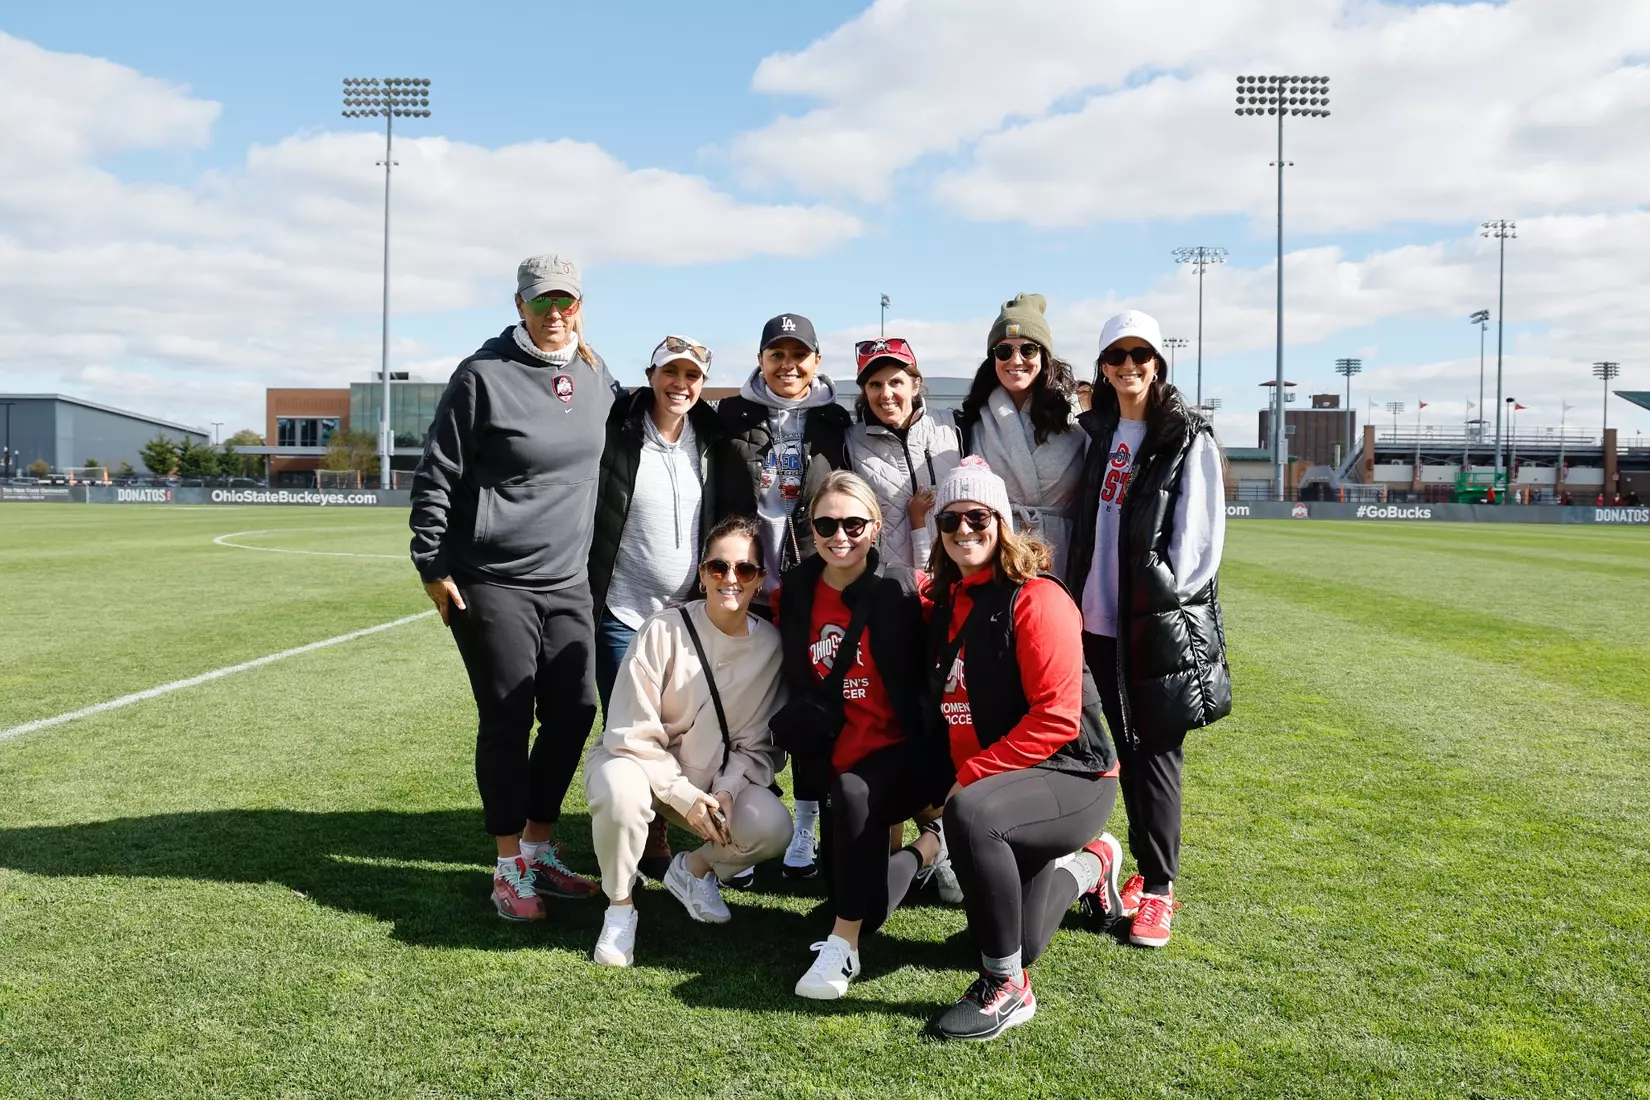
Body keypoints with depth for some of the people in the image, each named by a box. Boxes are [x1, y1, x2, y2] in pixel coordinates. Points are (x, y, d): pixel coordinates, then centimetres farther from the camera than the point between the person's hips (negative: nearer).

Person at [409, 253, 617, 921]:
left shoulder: (597, 377, 9)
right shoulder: (484, 375, -8)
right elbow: (436, 474, -6)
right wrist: (433, 565, -9)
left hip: (568, 583, 6)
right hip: (491, 582, -5)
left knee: (574, 713, 7)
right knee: (507, 720, 0)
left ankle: (540, 849, 25)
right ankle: (510, 868, 15)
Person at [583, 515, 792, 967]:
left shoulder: (770, 645, -9)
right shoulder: (664, 630, -19)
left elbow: (758, 742, -3)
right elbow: (632, 734, -17)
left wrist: (727, 790, -20)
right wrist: (683, 795, -22)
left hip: (718, 777, 3)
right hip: (640, 761, -3)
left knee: (773, 828, -23)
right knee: (621, 792, -38)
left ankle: (693, 869, 11)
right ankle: (619, 907, -9)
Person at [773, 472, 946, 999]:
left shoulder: (902, 588, -10)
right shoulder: (796, 593, 3)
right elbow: (799, 688, 10)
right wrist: (811, 764, 4)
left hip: (905, 751, -5)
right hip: (839, 759, 5)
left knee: (853, 793, -36)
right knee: (862, 908, -2)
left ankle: (843, 945, -23)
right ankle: (927, 849, 26)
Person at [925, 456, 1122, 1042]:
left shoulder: (1037, 598, -15)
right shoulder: (946, 604, 7)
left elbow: (1056, 718, -21)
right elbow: (949, 709, 19)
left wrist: (971, 776, -20)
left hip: (1071, 778, -7)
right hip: (994, 785, 7)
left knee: (969, 813, -37)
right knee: (1012, 941, 9)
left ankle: (1006, 988, -18)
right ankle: (1088, 864, 39)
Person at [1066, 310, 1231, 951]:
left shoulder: (1189, 438, -4)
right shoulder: (1098, 434, 13)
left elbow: (1201, 535, -8)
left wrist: (1165, 601, -12)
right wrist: (1078, 598, 9)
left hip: (1160, 622, -5)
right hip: (1101, 619, 5)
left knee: (1156, 750, -2)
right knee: (1126, 745, 11)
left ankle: (1158, 888, 7)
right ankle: (1145, 867, 23)